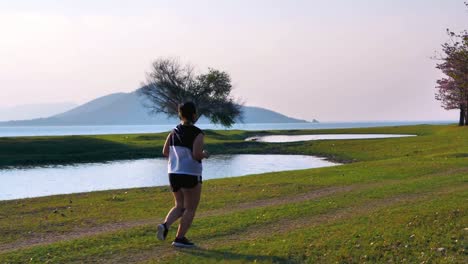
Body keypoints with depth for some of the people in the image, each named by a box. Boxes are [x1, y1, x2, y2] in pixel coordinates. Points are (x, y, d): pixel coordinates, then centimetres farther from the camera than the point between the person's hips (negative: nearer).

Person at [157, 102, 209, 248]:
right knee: (190, 209, 7)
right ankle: (180, 238, 5)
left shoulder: (174, 132, 5)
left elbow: (165, 152, 5)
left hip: (174, 173, 6)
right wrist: (204, 154, 0)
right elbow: (197, 155, -21)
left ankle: (165, 225, -5)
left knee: (180, 206, 19)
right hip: (191, 175, -6)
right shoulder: (198, 133, -13)